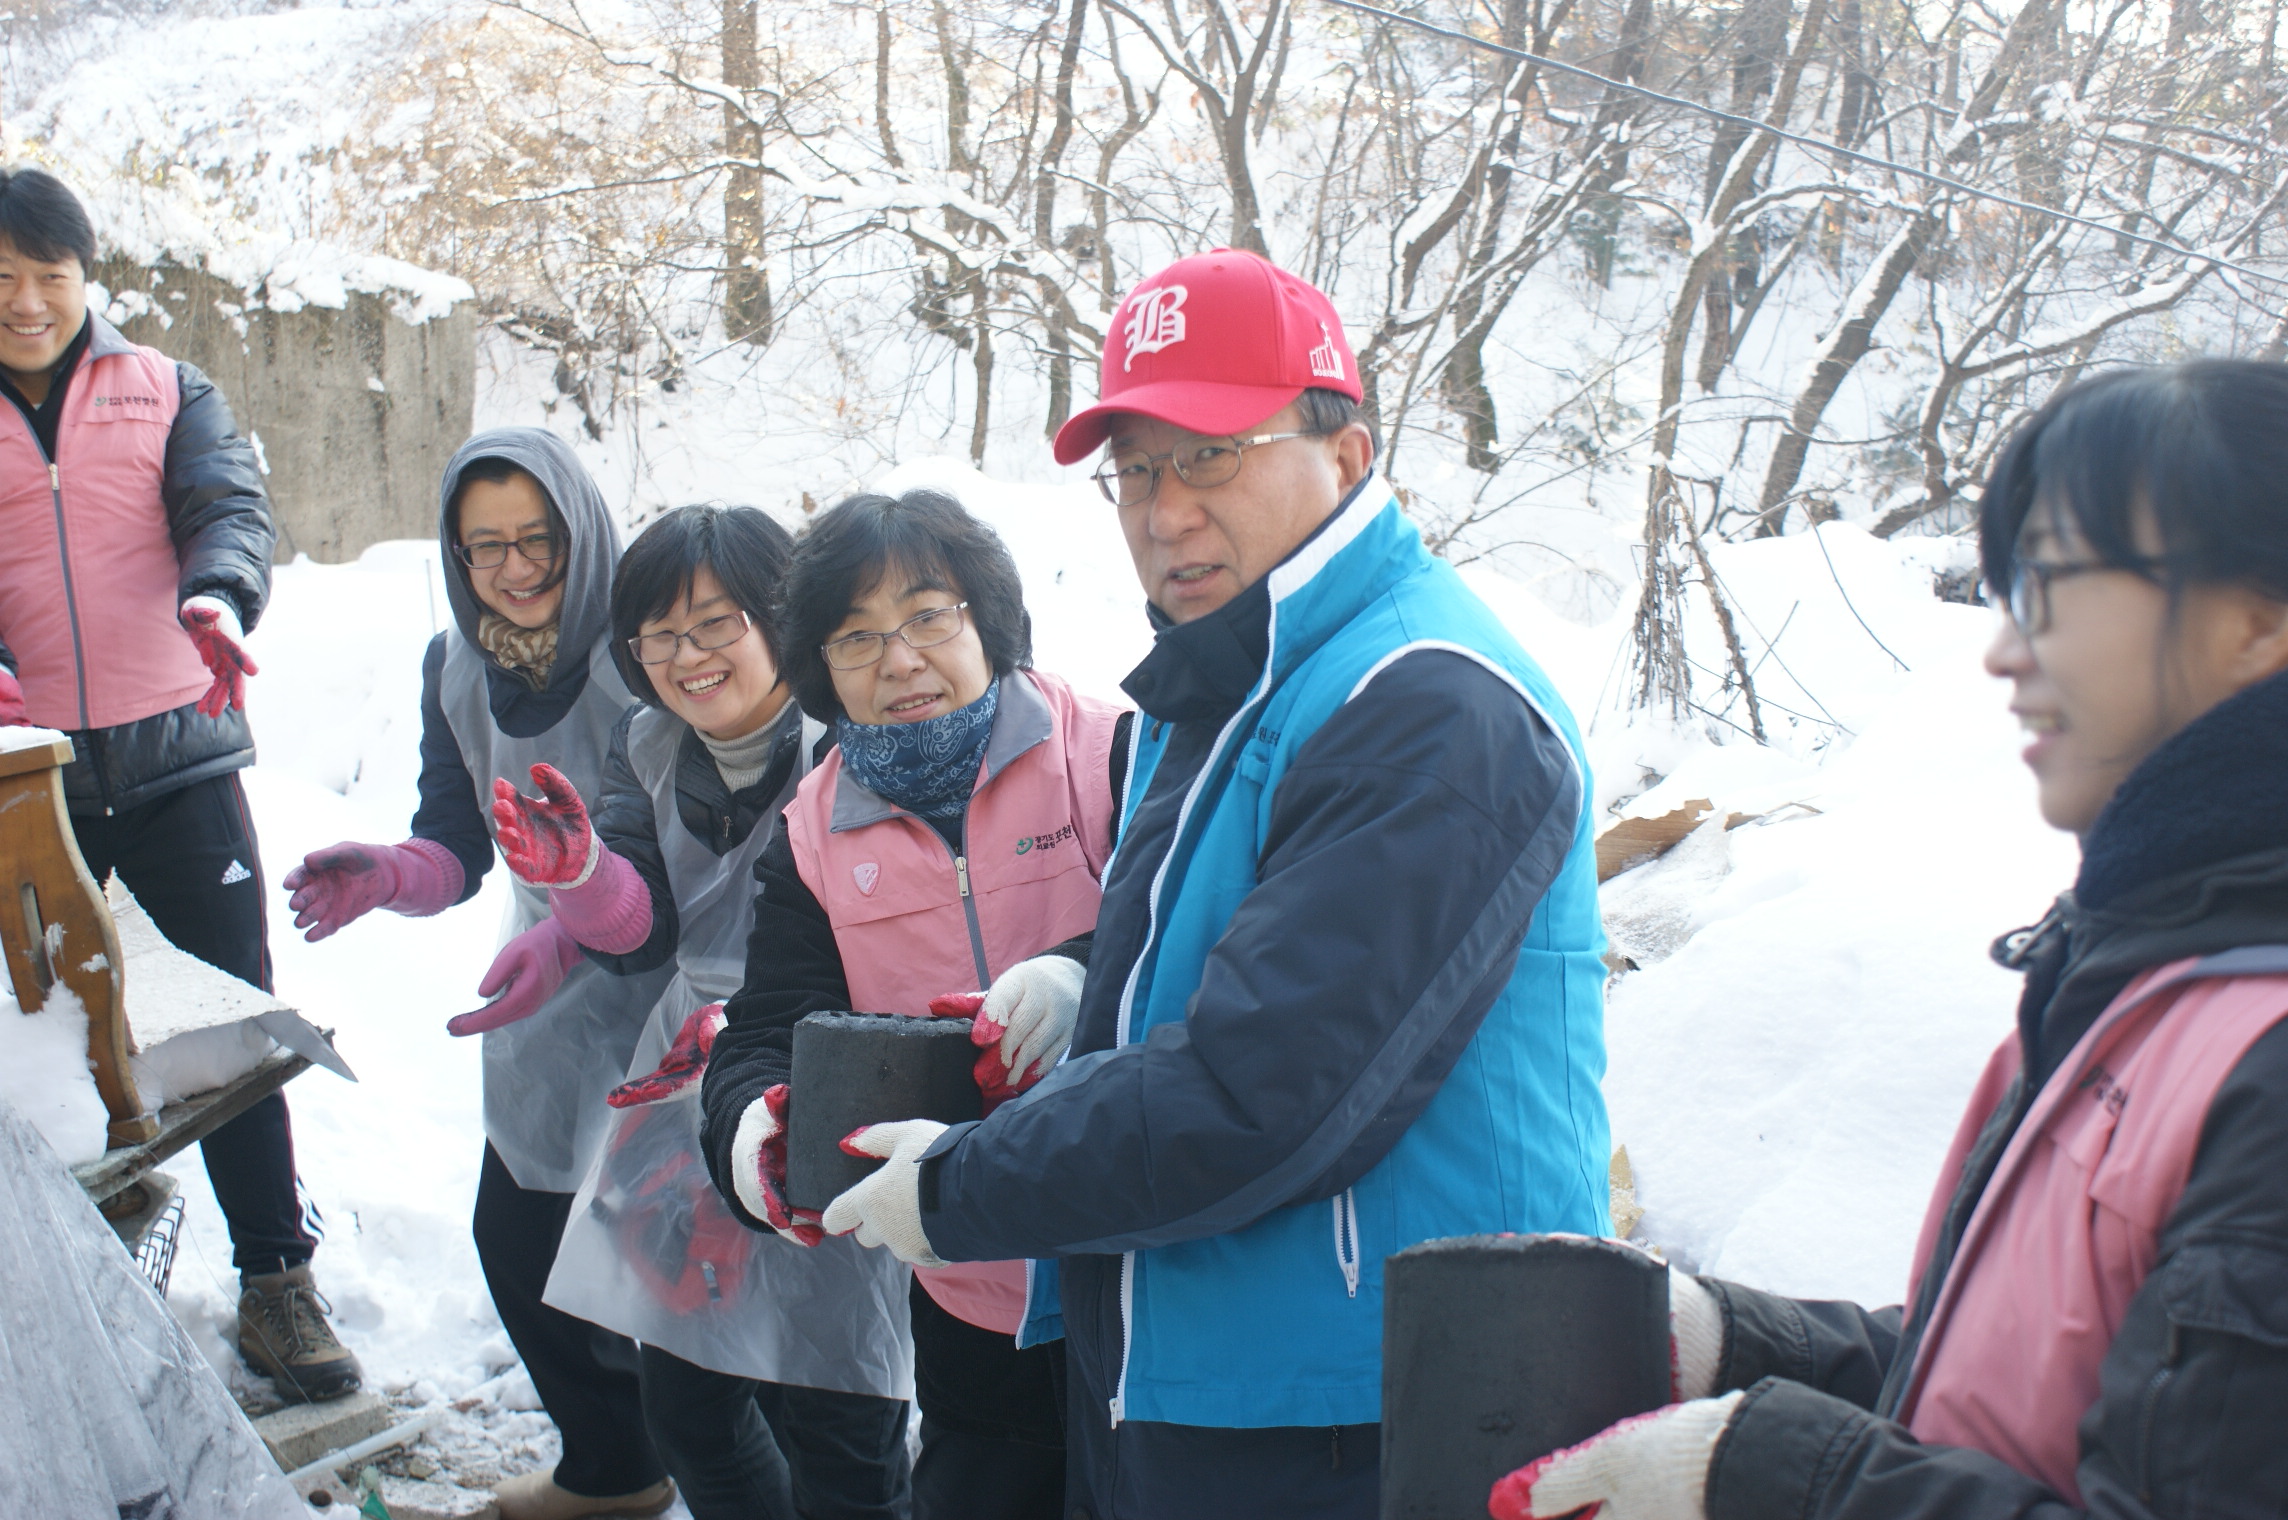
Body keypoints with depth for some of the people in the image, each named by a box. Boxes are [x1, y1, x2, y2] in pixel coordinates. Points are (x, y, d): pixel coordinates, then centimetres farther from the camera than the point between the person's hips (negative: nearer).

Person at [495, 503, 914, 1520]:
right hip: (685, 1108, 7)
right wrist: (578, 873, -20)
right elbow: (636, 938, 0)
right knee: (687, 1415, 18)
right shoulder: (647, 751, 9)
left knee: (832, 1437, 0)